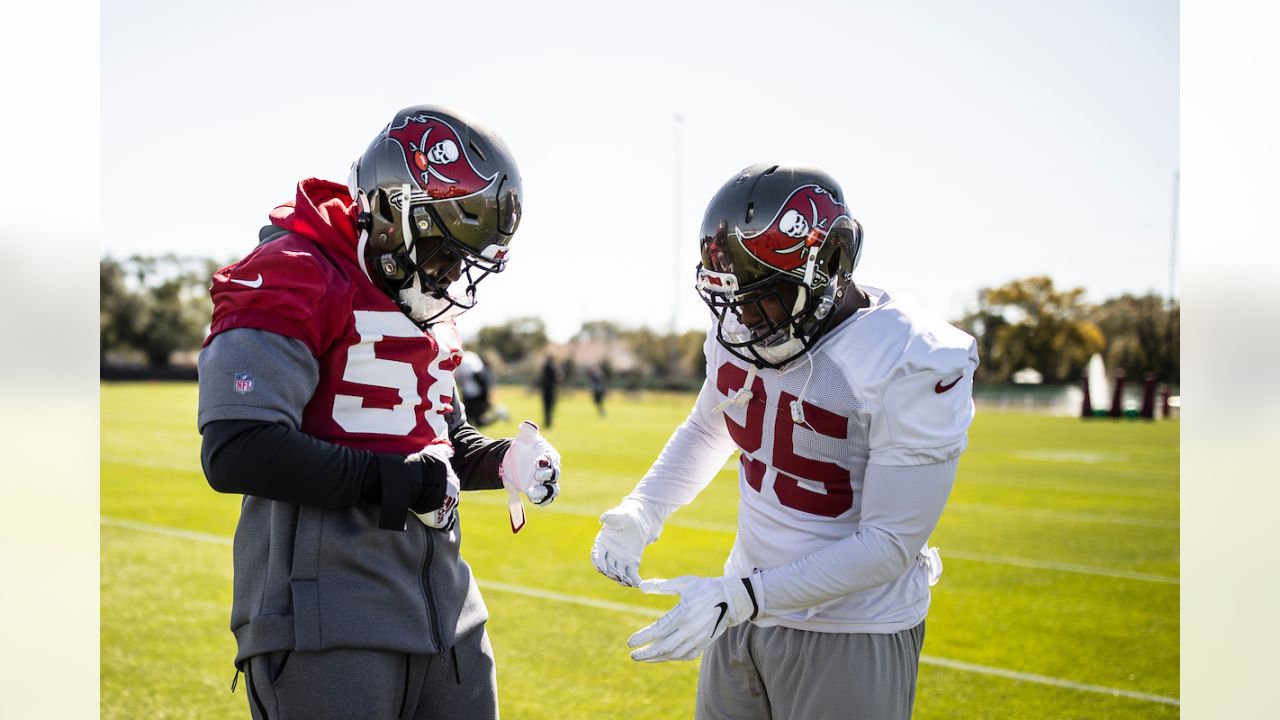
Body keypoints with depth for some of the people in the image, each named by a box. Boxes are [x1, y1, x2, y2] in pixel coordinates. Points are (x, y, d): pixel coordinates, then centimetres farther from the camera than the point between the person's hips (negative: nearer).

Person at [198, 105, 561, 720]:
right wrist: (400, 483, -17)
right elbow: (237, 452, -21)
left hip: (442, 597, 8)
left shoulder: (428, 308, 15)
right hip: (326, 615, -8)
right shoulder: (294, 281, -12)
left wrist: (504, 461, 7)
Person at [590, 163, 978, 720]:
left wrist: (739, 598, -27)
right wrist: (641, 512, 1)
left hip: (851, 636, -6)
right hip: (745, 613, 6)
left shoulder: (913, 367, -23)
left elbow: (891, 543, -22)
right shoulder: (740, 334, -2)